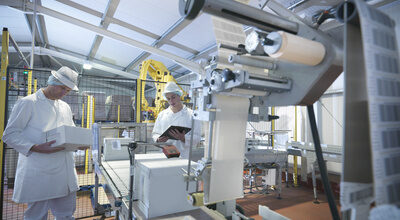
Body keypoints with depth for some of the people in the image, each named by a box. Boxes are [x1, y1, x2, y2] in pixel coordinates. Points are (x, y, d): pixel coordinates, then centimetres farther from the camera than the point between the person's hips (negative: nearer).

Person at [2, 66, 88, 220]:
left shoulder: (66, 107, 16)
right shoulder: (27, 103, -4)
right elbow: (9, 134, -7)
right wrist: (36, 148, -21)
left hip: (65, 175, 6)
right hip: (39, 176, -6)